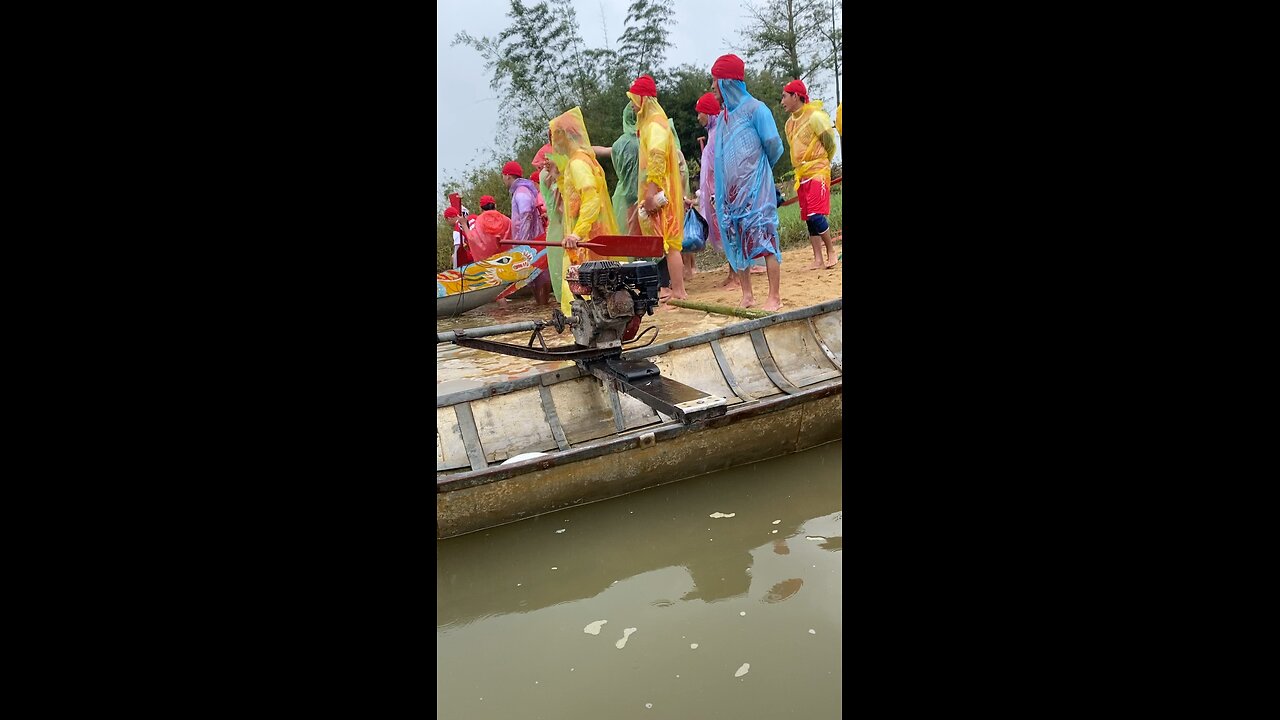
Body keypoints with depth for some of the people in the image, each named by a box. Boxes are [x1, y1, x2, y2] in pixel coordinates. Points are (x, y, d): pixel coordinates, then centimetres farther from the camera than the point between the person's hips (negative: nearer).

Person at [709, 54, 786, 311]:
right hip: (730, 191, 7)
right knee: (735, 241, 7)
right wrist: (719, 192, 11)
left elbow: (773, 146, -4)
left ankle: (774, 297, -2)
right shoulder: (724, 116, 14)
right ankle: (747, 295, 15)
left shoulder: (754, 109, -6)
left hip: (753, 188, -7)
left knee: (763, 239, -6)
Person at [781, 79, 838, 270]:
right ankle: (818, 259, 8)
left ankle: (831, 251, 1)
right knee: (808, 219, 5)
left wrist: (818, 163, 6)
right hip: (801, 175, 8)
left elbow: (830, 144, -6)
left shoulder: (814, 116, -11)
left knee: (816, 215, -16)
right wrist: (802, 168, 13)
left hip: (817, 173, -8)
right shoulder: (790, 123, 12)